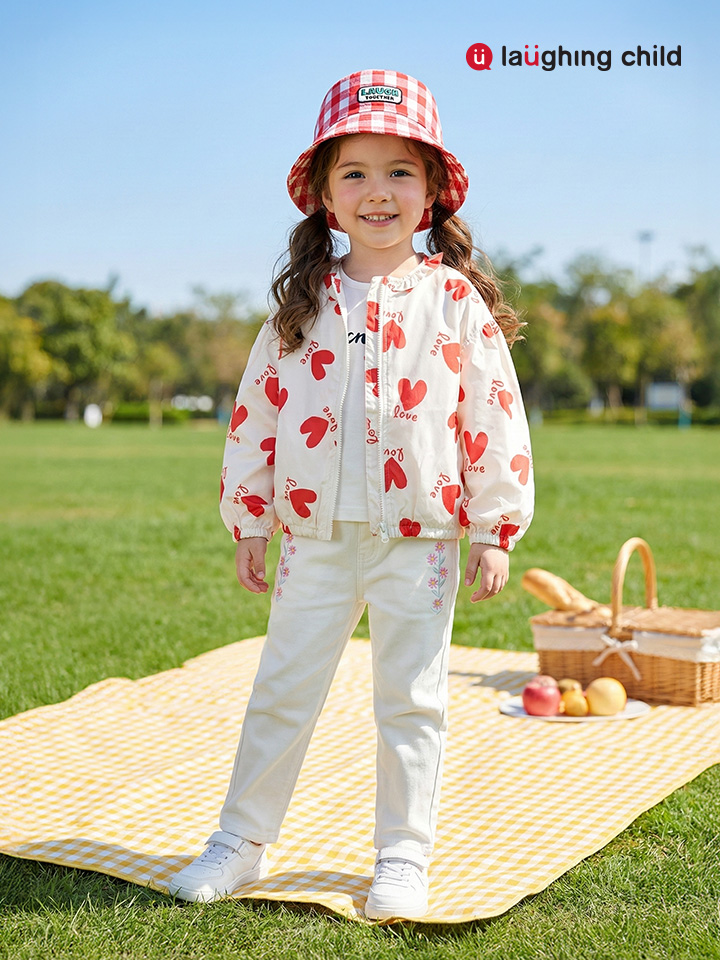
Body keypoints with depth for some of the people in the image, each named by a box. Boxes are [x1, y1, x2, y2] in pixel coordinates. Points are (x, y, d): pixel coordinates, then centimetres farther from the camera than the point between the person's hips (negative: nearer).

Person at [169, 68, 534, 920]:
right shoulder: (301, 303, 4)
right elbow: (257, 412, 8)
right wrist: (249, 522, 7)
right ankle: (240, 843, 25)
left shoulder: (457, 301, -2)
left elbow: (495, 417, 0)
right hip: (316, 536, 2)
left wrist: (496, 530, -1)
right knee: (281, 692, 10)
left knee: (411, 704, 8)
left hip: (420, 540, -1)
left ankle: (403, 859, 24)